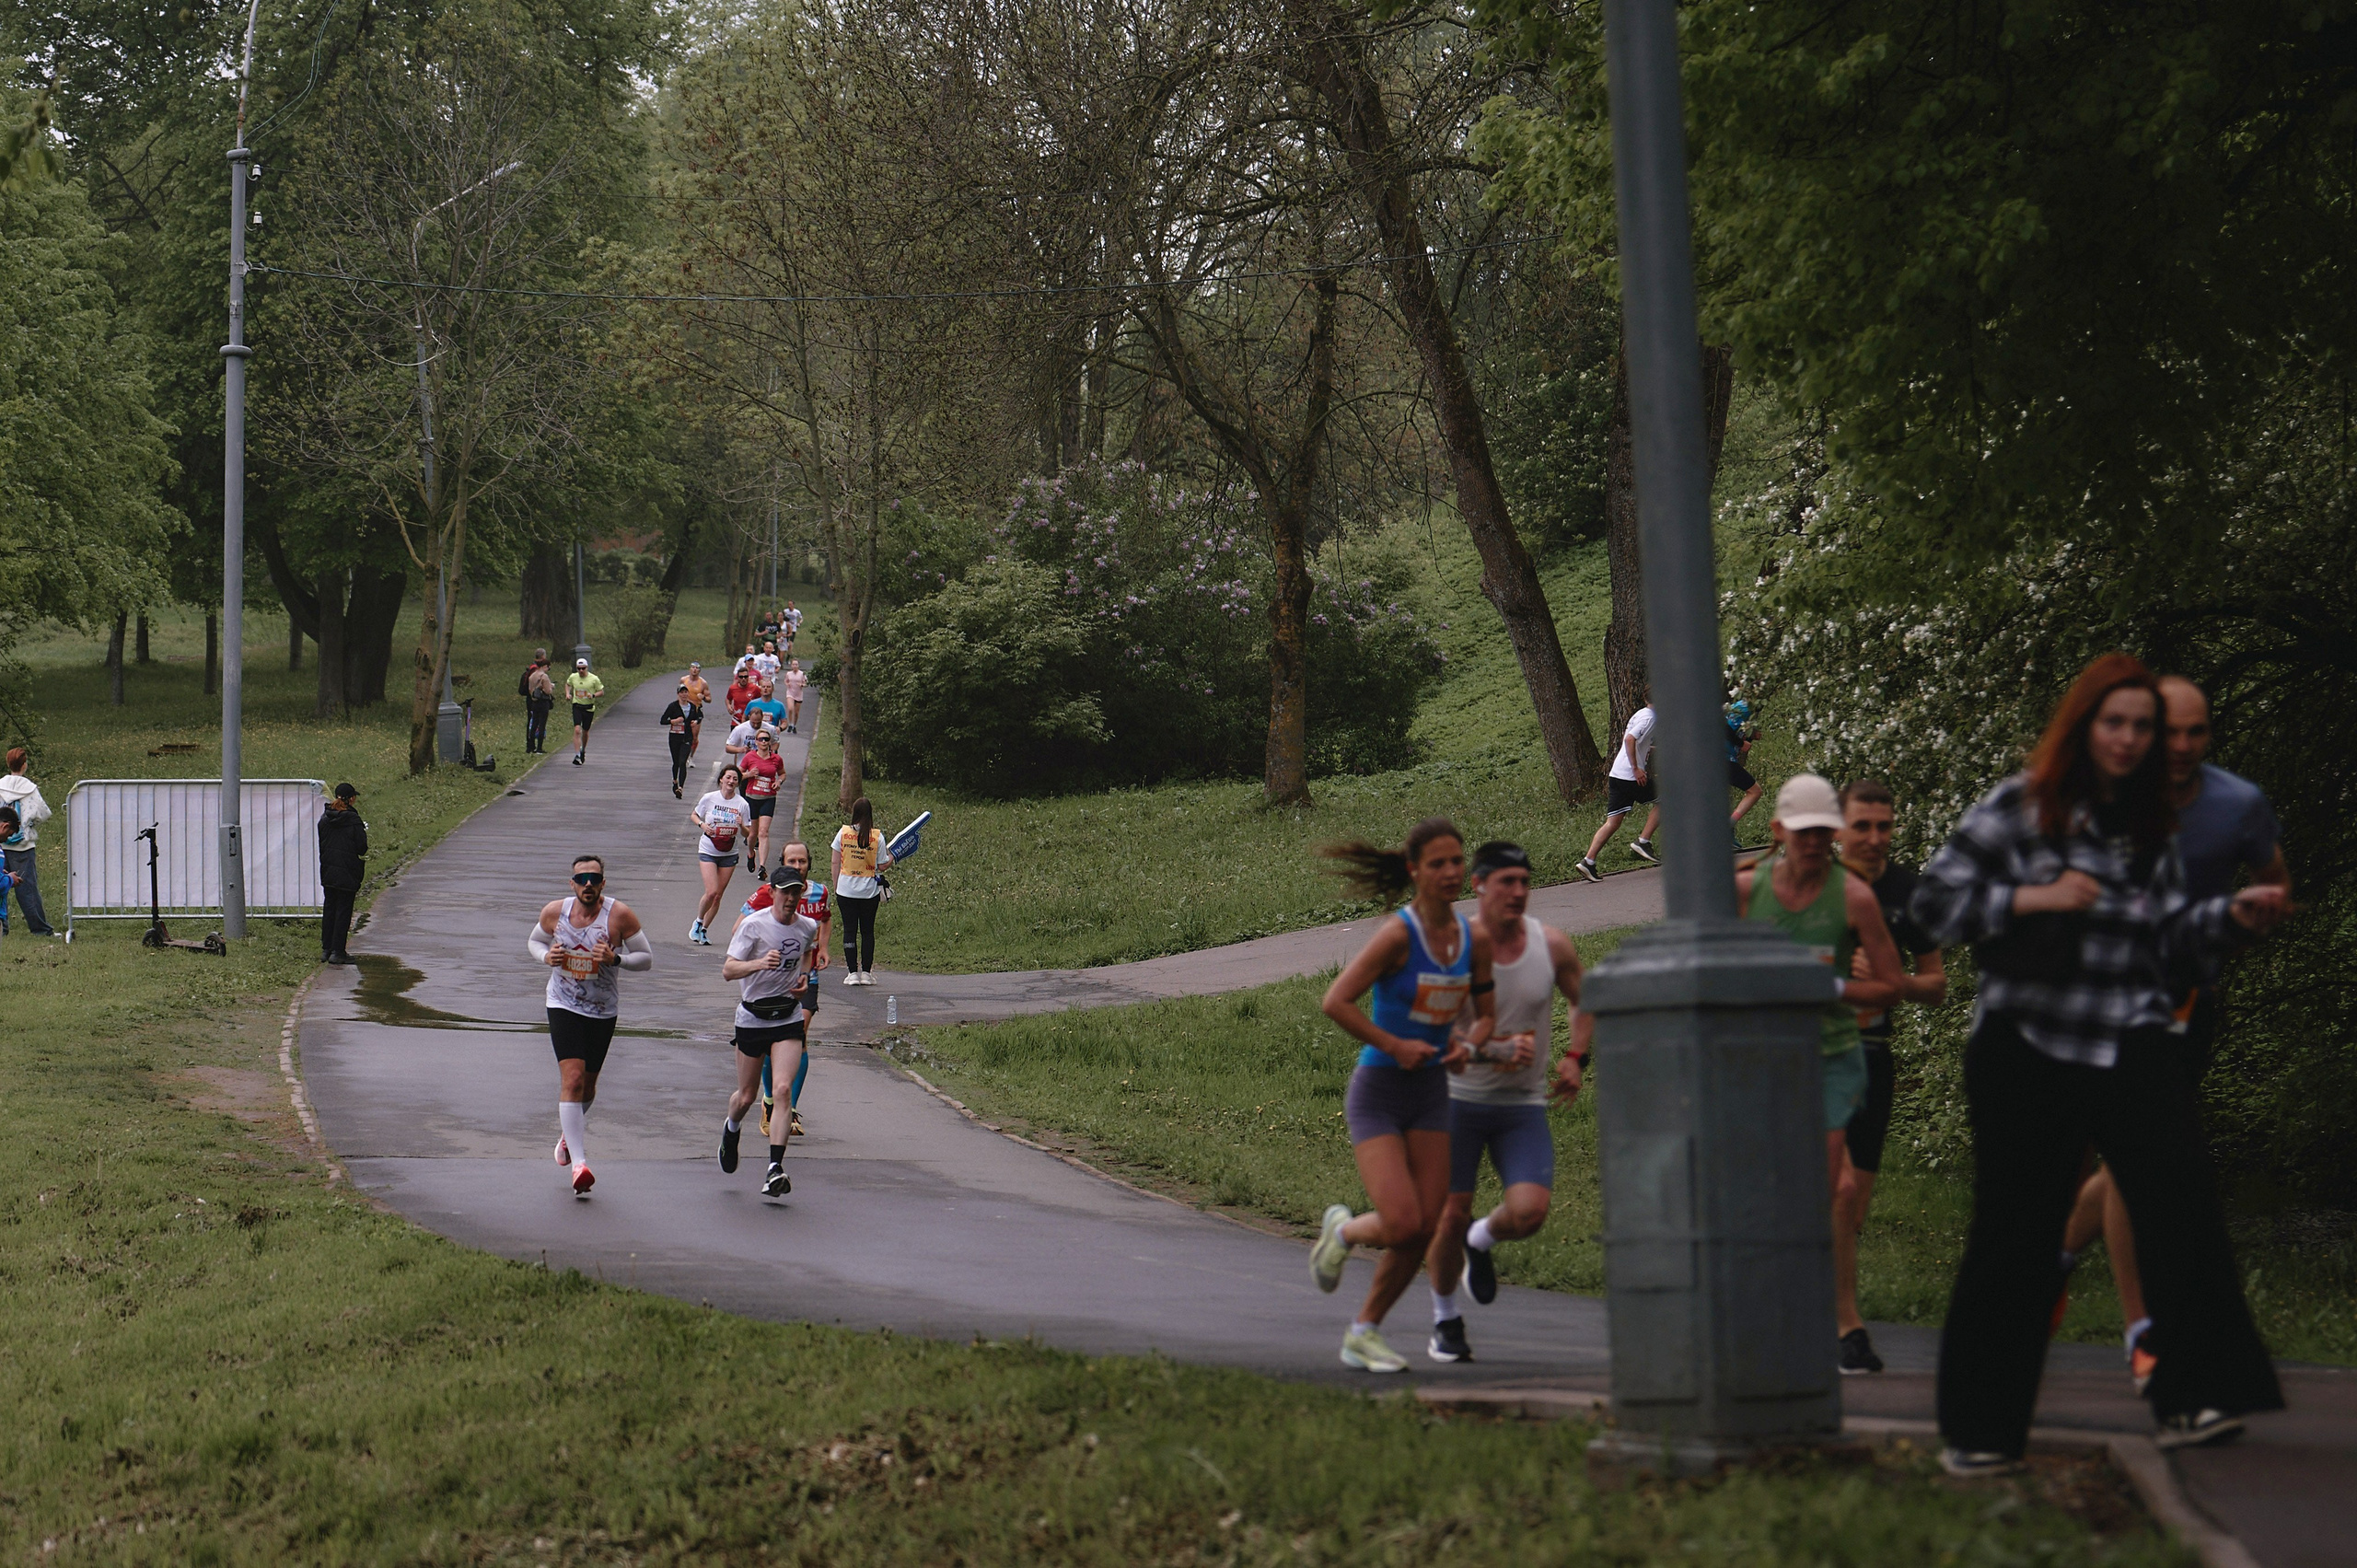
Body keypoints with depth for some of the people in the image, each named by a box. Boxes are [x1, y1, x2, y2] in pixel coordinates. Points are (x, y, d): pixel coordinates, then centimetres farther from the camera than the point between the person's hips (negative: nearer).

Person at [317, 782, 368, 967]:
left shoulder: (325, 819, 2)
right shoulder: (353, 821, -15)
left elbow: (321, 845, 8)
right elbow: (362, 848, -12)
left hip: (327, 872, 5)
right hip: (347, 873, -5)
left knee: (328, 909, 15)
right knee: (343, 911, 1)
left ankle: (326, 949, 18)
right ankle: (337, 952, 0)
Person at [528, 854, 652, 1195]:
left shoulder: (620, 915, -12)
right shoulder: (554, 912, -6)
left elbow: (646, 959, -6)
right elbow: (534, 941, 13)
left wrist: (615, 959, -24)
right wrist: (546, 956, -9)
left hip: (603, 1011, 1)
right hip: (564, 1006, -1)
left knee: (587, 1086, 14)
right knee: (572, 1079, -17)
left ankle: (568, 1134, 48)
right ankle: (579, 1163, -20)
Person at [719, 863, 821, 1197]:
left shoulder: (808, 928, 1)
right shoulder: (753, 925, -12)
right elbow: (727, 970, -18)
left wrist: (803, 975, 6)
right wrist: (759, 963, -35)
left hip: (789, 1016, 2)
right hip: (753, 1016, -2)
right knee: (747, 1095, 10)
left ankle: (775, 1169, -21)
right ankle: (731, 1130, 47)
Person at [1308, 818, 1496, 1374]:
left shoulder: (1474, 938, 1)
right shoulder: (1397, 935, -18)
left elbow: (1486, 1013, 13)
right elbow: (1336, 1002, -21)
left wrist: (1469, 1045, -8)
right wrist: (1394, 1046, -18)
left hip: (1431, 1093, 6)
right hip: (1377, 1091, -6)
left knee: (1425, 1229, 2)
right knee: (1402, 1226, -15)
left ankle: (1363, 1333, 21)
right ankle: (1343, 1230, 21)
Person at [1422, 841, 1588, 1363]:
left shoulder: (1552, 945, -3)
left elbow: (1586, 1003, 16)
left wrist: (1575, 1058, 1)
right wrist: (1492, 1051, -27)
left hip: (1523, 1106, 2)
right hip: (1457, 1099, -2)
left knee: (1529, 1211, -16)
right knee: (1451, 1215, -3)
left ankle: (1483, 1241, 20)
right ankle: (1445, 1320, 22)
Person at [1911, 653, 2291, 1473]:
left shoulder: (2153, 826, 12)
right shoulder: (2021, 807, -3)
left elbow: (2168, 934, 14)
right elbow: (1934, 899, -7)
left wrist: (2235, 915, -2)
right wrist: (2035, 898, -17)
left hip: (2130, 1044, 4)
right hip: (2028, 1044, -4)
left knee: (2179, 1197, -13)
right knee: (2014, 1231, 0)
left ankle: (2196, 1393, -9)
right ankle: (1979, 1428, 9)